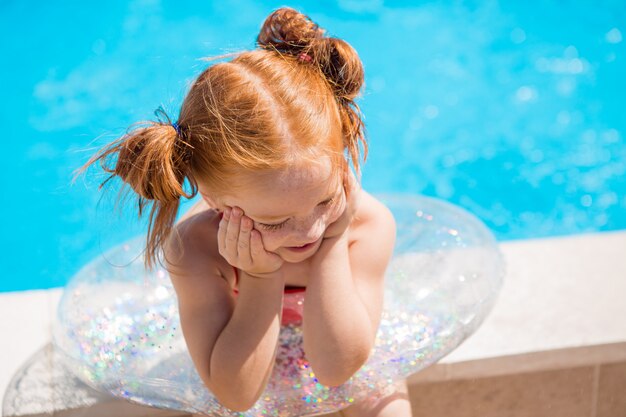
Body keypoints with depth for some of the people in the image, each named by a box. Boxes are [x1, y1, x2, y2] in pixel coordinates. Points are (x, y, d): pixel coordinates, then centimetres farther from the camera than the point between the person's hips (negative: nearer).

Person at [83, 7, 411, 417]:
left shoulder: (369, 224, -27)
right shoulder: (194, 247, -30)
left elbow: (335, 367, -28)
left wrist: (335, 242, -33)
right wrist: (262, 277, -35)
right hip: (255, 375, 1)